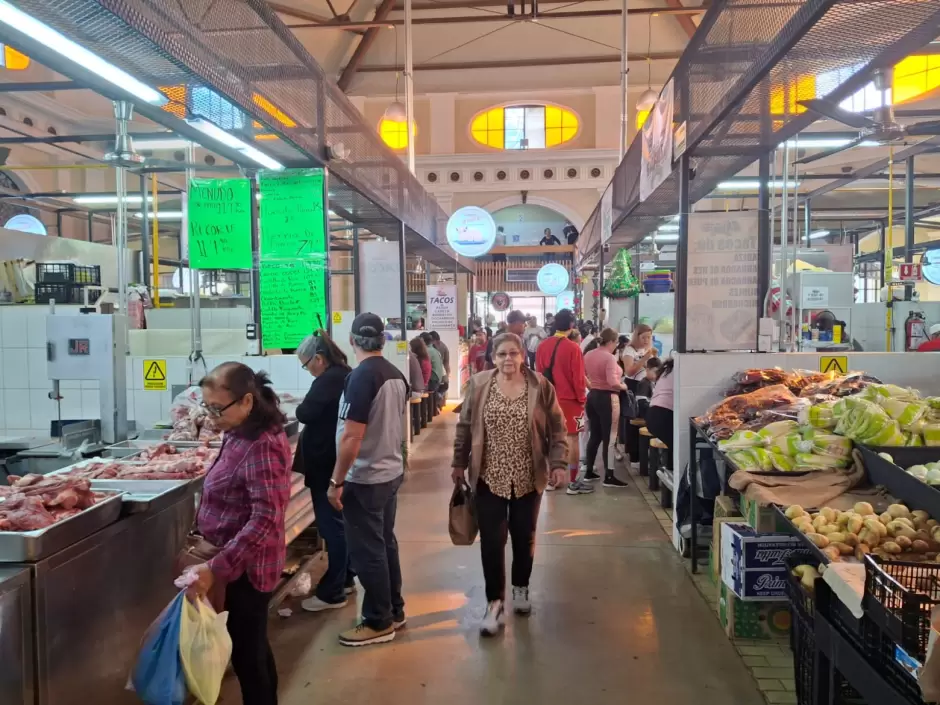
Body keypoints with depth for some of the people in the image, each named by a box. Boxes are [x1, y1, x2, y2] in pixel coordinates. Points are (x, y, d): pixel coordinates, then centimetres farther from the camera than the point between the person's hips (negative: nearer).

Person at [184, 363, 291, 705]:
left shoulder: (262, 446, -26)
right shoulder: (241, 435, 4)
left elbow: (265, 520, -31)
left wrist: (215, 568, -32)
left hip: (248, 565, -9)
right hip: (242, 562, 9)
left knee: (245, 653, 5)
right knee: (254, 648, 21)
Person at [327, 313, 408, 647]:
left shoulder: (361, 377, -20)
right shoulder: (396, 374, 4)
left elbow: (351, 436, -23)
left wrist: (336, 481, -16)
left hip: (364, 479, -8)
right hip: (391, 472, 8)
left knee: (367, 552, 4)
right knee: (385, 543, 19)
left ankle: (379, 623, 15)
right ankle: (394, 612, 30)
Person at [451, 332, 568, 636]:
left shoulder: (541, 386, -5)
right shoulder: (478, 385, -3)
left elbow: (557, 429, -1)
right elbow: (465, 427, 4)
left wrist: (559, 464, -9)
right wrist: (459, 463, 6)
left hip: (528, 478, 1)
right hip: (489, 477, 0)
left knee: (524, 537, 14)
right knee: (492, 540, -2)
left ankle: (520, 588, 37)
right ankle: (495, 602, 10)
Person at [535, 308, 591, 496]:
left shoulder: (542, 346, 2)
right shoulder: (573, 348, -15)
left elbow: (539, 373, 8)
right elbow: (578, 377, -13)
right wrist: (582, 398, -1)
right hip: (569, 399, -6)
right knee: (571, 439, 1)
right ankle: (573, 482, 5)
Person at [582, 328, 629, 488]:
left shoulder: (588, 355, 6)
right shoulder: (609, 357, -19)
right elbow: (613, 383, -28)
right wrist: (623, 386, -10)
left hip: (592, 396, 8)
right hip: (607, 398, -8)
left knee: (595, 435, 16)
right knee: (609, 438, -1)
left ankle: (589, 472, 20)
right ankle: (609, 477, 2)